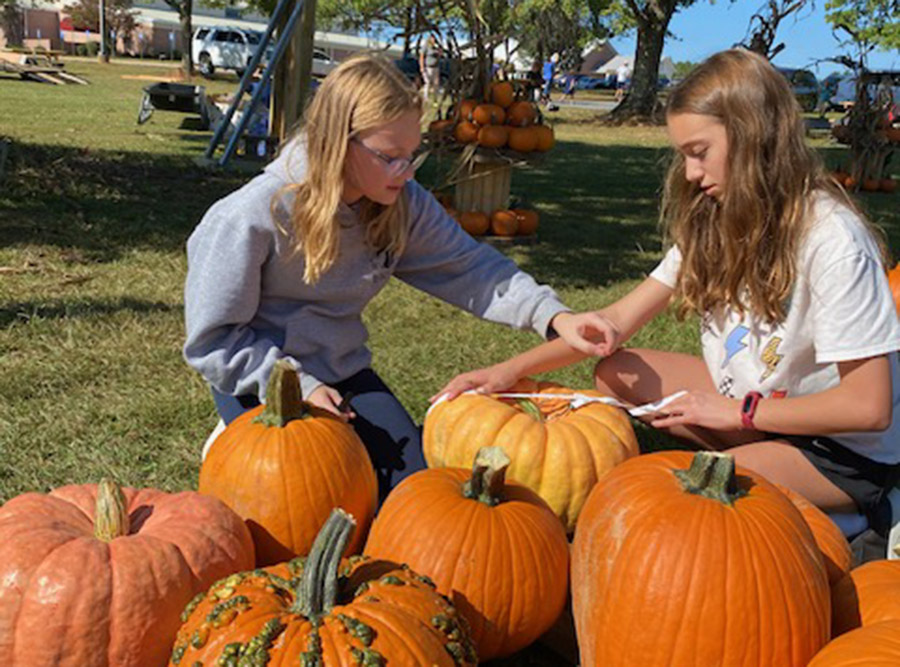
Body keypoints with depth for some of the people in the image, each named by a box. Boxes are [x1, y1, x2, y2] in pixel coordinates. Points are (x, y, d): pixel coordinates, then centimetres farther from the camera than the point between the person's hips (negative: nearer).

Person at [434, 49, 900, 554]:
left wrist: (737, 412, -19)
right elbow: (619, 320, -2)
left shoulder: (831, 239, -24)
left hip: (848, 452, -7)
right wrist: (511, 370, -12)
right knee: (615, 372, -4)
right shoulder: (715, 221, -1)